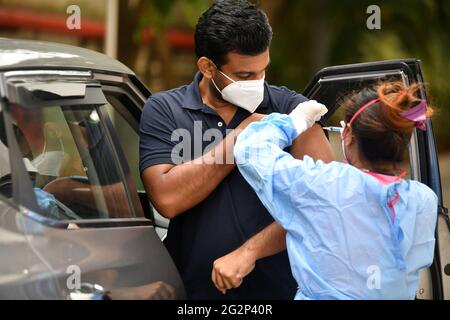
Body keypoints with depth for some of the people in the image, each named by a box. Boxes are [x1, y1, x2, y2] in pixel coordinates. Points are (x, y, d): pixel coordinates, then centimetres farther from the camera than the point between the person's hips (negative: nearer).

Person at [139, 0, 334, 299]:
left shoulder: (289, 107, -3)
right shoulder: (163, 110, -2)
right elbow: (168, 199, -15)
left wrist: (249, 251, -20)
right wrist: (243, 135, -13)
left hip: (280, 286, 0)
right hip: (194, 288, 0)